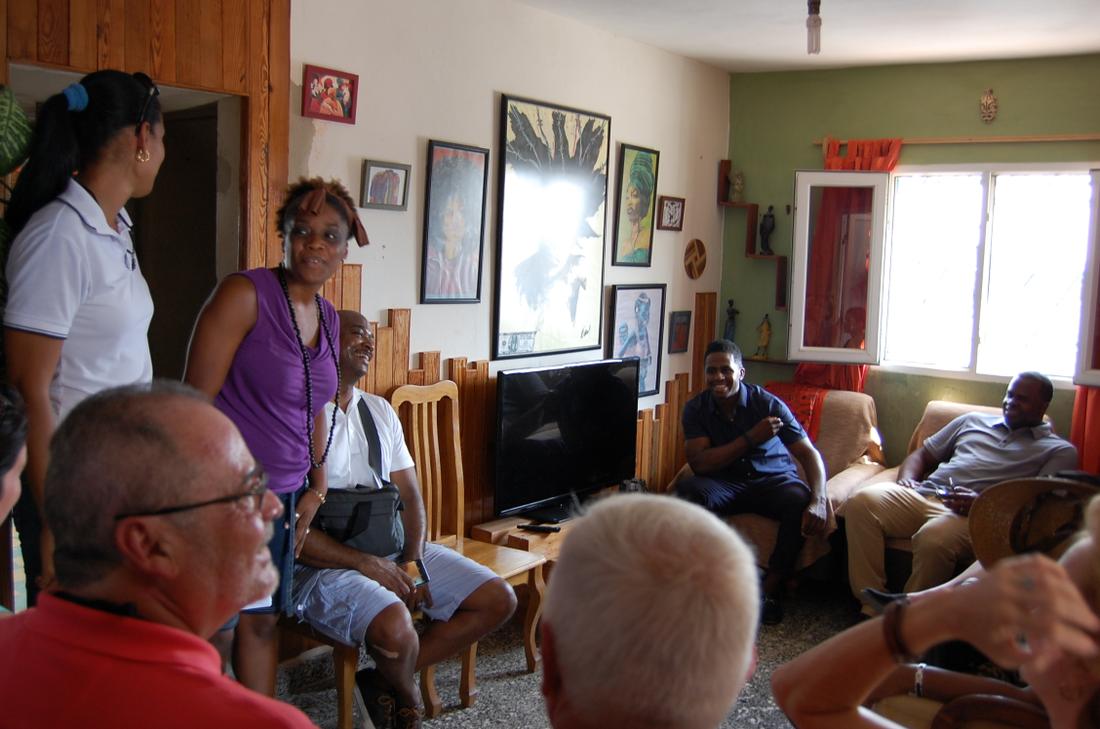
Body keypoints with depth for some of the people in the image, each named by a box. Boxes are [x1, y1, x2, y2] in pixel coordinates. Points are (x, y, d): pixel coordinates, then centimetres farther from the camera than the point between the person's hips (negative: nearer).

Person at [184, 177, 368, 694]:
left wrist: (315, 487, 17)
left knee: (263, 620, 16)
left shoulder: (327, 317, 10)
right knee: (214, 629, 1)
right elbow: (197, 399, -15)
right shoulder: (246, 294, -13)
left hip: (282, 493, 7)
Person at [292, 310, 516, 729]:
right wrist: (367, 564, -17)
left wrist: (413, 561, -5)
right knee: (396, 628, -35)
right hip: (325, 564, -8)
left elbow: (409, 494, 13)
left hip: (393, 549, 8)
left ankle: (386, 679, 4)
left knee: (498, 600, -1)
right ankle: (406, 694, 3)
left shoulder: (380, 411, 14)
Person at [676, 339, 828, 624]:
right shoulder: (696, 408, -6)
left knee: (800, 502, -34)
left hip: (773, 479, -1)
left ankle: (771, 588, -17)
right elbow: (698, 463, -15)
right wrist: (751, 438, -23)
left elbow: (809, 454, -15)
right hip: (725, 483, 1)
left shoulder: (767, 404, -12)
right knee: (687, 490, -31)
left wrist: (819, 501, -33)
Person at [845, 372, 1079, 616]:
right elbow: (922, 454, 31)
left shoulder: (1059, 451, 15)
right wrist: (907, 478, 6)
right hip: (922, 494, 5)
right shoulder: (973, 421, 30)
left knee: (933, 539, -41)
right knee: (861, 502, -26)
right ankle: (872, 609, -23)